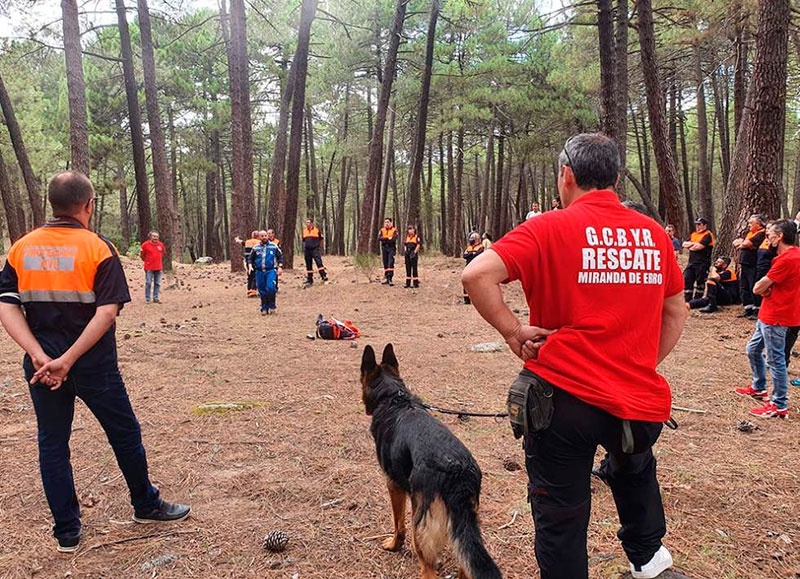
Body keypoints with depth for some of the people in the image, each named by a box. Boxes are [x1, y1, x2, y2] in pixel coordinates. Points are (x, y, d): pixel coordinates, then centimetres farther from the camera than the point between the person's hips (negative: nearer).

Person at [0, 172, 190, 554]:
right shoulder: (97, 247, -11)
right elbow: (107, 312, -20)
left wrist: (40, 357, -13)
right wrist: (68, 360, -19)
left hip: (42, 366, 4)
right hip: (94, 365, -4)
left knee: (52, 443, 15)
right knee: (125, 434, 14)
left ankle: (66, 531, 22)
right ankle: (146, 505, 31)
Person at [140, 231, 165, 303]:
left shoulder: (161, 245, 6)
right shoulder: (145, 244, -4)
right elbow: (142, 256, 9)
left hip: (158, 268, 4)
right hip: (149, 268, -4)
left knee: (157, 284, 7)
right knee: (148, 283, 0)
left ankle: (156, 298, 14)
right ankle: (147, 299, 7)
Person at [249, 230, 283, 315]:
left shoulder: (274, 246, 4)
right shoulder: (256, 248, 8)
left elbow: (280, 257, 8)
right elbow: (251, 259, 16)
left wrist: (280, 267, -2)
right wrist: (250, 266, -1)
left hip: (271, 271, -3)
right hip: (259, 272, 3)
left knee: (270, 288, -21)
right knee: (262, 291, 5)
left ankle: (272, 305, -3)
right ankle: (264, 309, 16)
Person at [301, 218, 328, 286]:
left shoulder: (317, 229, -1)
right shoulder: (304, 231, 12)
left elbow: (321, 239, 7)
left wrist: (319, 246, 3)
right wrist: (304, 249, 16)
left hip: (315, 249, -5)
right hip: (307, 250, 5)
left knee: (319, 263, -14)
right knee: (308, 265, 9)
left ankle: (325, 277, -12)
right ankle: (309, 280, 17)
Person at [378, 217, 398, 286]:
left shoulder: (394, 230, 0)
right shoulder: (382, 230, 11)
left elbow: (394, 239, -15)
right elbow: (379, 238, -5)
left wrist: (384, 239, -8)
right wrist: (388, 238, -13)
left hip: (391, 248, -4)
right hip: (384, 248, 4)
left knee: (390, 263, -14)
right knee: (385, 264, 6)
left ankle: (390, 278, -18)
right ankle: (386, 278, 11)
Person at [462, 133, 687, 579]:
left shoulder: (551, 229, -8)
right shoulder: (654, 234, 5)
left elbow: (477, 275, -20)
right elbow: (676, 314, 14)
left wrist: (513, 331, -9)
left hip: (564, 394, -5)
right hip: (641, 399, 5)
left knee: (560, 517, 11)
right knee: (635, 466, 37)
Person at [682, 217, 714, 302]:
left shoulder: (708, 235, -6)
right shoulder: (693, 234, 19)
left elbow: (699, 246, -18)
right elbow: (684, 244, 11)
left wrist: (690, 246, -1)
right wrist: (694, 244, -7)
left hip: (702, 263, -8)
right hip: (691, 262, 8)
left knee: (700, 281, -1)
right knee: (687, 279, 4)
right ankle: (687, 300, 8)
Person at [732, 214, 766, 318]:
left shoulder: (761, 234, -10)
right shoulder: (749, 233, 19)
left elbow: (746, 244, -20)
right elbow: (735, 242, 13)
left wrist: (740, 244, 0)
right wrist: (741, 242, -7)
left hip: (753, 266, -9)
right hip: (744, 264, 9)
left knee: (754, 289, -5)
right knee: (744, 288, 12)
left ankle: (756, 310, 1)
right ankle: (748, 308, 20)